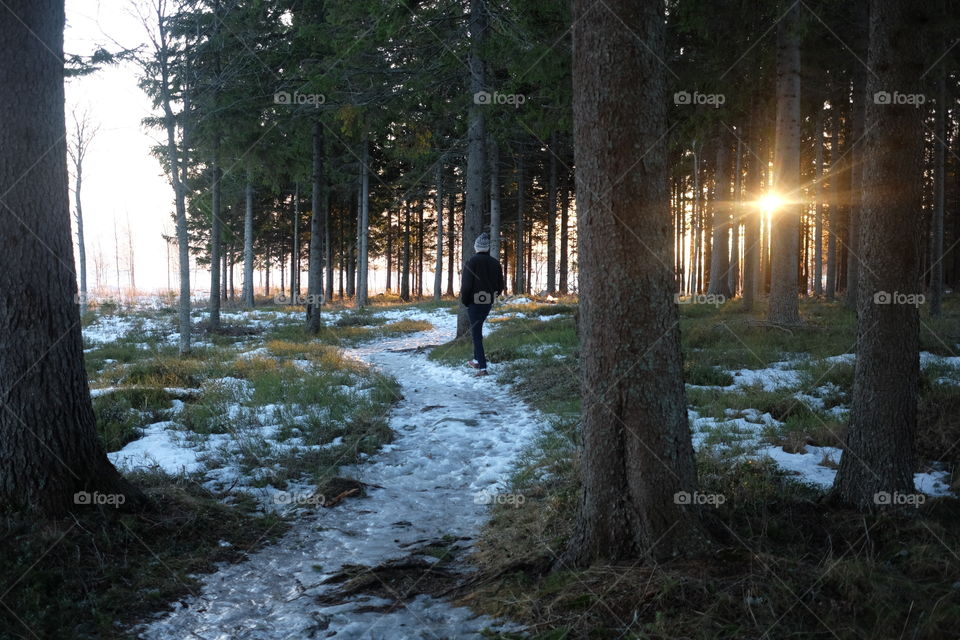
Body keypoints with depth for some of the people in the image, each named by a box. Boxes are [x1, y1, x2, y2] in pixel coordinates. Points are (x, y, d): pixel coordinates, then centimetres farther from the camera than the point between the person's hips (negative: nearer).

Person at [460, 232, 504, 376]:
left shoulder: (472, 262, -14)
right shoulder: (495, 263, 2)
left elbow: (466, 285, -15)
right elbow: (500, 286, 6)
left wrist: (464, 301, 0)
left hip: (474, 303, -6)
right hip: (488, 303, 6)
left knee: (476, 333, -1)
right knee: (477, 329, 24)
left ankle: (482, 367, -7)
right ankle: (477, 360, 29)